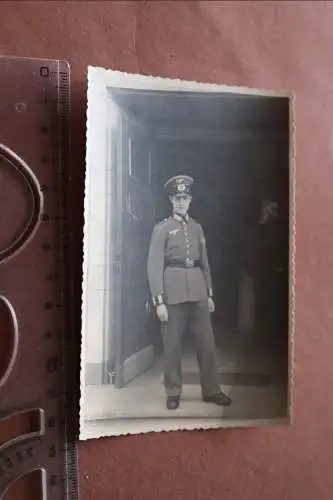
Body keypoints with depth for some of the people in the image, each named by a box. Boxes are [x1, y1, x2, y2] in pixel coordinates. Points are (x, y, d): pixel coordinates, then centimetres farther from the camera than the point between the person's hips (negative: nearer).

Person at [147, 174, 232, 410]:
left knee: (207, 342, 7)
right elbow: (154, 266, -6)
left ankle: (212, 390, 20)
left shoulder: (197, 227, 13)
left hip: (198, 291, 4)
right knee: (172, 345, 5)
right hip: (173, 292, -4)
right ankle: (173, 393, 19)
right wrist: (159, 301, -12)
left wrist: (210, 294, 12)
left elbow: (204, 262, 16)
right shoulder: (162, 229, -1)